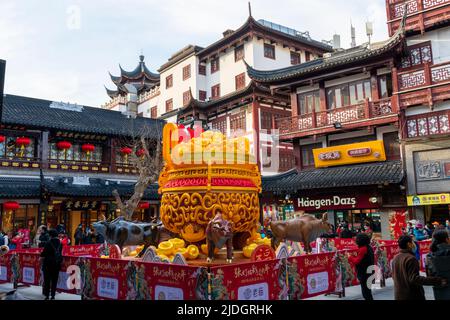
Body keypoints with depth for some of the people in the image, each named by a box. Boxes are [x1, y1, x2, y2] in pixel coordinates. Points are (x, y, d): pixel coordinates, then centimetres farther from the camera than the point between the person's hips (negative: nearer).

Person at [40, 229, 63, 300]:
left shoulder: (48, 243, -14)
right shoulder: (60, 244, 1)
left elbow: (44, 253, -11)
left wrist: (41, 255, 11)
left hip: (49, 263, -4)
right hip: (57, 263, 4)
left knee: (47, 280, 6)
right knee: (54, 280, 10)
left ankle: (47, 295, 8)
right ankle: (53, 295, 12)